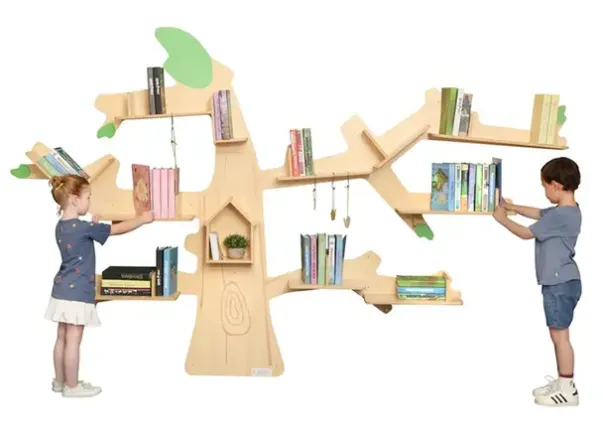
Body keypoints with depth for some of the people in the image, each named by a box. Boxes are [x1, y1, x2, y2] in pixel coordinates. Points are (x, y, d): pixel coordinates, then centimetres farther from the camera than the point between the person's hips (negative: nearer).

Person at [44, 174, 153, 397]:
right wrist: (142, 219, -1)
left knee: (62, 338, 16)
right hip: (77, 293, -9)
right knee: (73, 341, 0)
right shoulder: (83, 227, -19)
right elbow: (118, 229, -12)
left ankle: (59, 381, 25)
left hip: (62, 290, 9)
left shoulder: (61, 226, 8)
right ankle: (72, 386, 8)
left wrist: (92, 225, 17)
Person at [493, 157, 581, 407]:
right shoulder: (566, 211, 9)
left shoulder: (560, 215, -22)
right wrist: (512, 207, 23)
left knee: (559, 335, -4)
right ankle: (562, 383, 24)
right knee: (558, 335, 16)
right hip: (559, 282, 10)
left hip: (560, 283, -10)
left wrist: (502, 218, 1)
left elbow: (526, 233, -13)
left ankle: (568, 391, 2)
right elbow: (539, 214, 28)